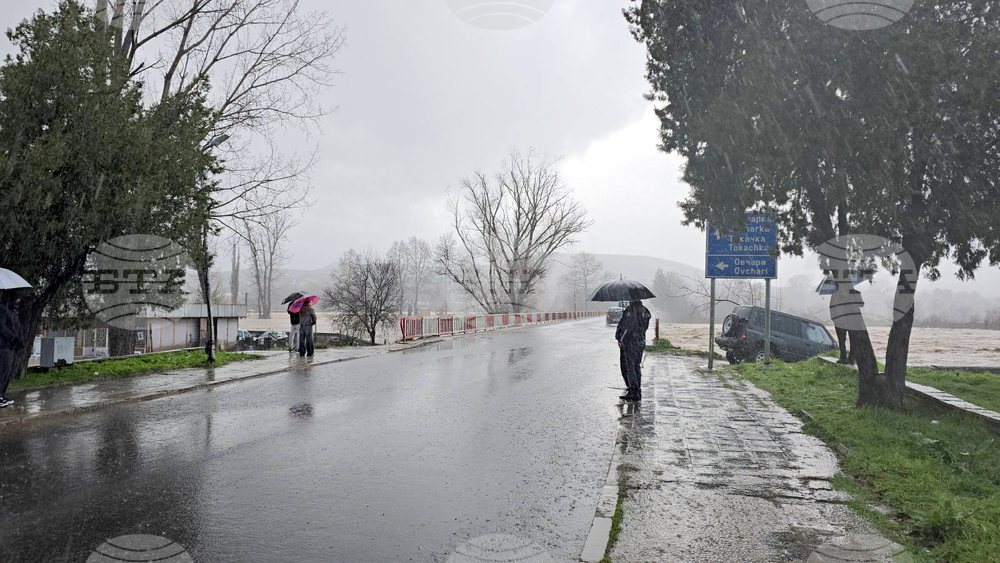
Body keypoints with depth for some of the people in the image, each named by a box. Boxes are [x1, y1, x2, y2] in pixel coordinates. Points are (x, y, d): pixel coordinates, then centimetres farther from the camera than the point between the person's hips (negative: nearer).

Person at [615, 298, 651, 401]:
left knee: (628, 366, -2)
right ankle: (638, 392, 15)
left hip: (629, 342, -7)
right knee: (637, 366, 14)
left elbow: (625, 325, -18)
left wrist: (620, 339, -11)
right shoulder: (644, 311, 9)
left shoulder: (630, 309, -14)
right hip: (641, 342, 7)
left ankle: (633, 391, -7)